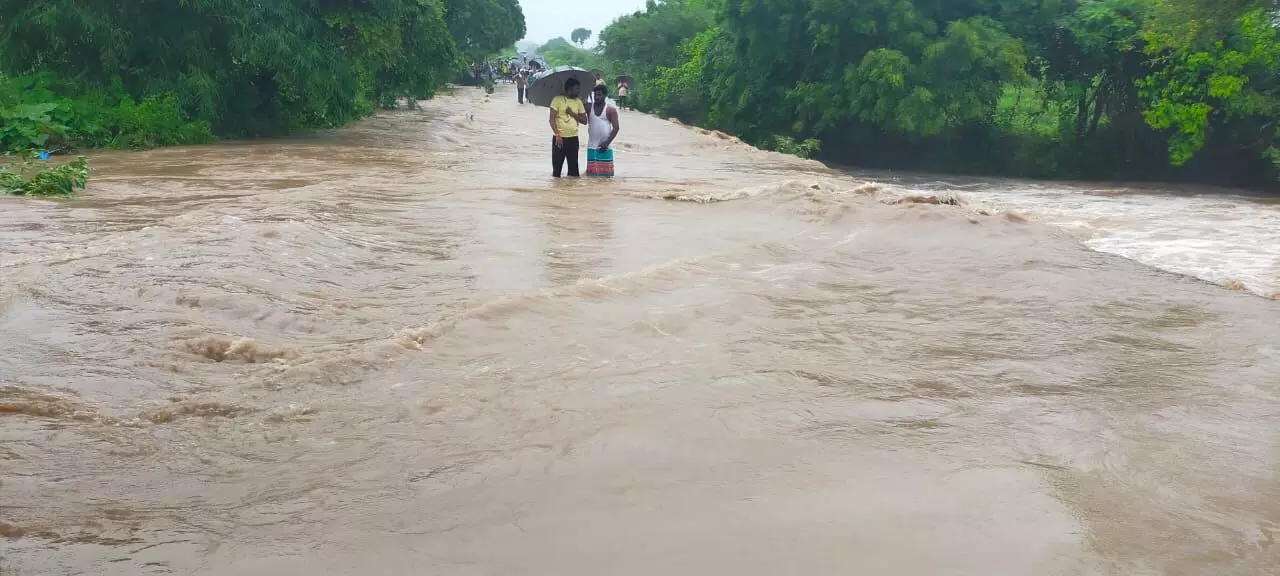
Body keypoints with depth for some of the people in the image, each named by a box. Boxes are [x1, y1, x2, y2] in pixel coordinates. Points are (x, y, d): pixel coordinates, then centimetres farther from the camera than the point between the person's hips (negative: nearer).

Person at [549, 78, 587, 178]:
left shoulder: (578, 102, 9)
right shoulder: (557, 99, -4)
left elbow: (584, 120, 9)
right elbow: (552, 119, -9)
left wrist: (573, 114, -7)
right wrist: (557, 135, -18)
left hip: (573, 138, 4)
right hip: (559, 138, -4)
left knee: (573, 168, 4)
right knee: (557, 166, 0)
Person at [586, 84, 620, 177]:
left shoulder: (610, 109, -2)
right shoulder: (589, 107, 6)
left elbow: (616, 127, -6)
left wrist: (607, 143, -13)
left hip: (605, 147, -2)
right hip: (592, 146, 3)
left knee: (605, 175, 0)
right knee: (592, 174, 1)